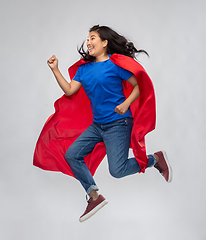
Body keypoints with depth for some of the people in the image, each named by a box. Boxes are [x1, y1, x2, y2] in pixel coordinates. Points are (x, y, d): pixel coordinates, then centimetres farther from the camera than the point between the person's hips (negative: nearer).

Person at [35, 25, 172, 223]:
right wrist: (55, 70, 2)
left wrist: (126, 103, -21)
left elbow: (140, 86, -8)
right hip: (97, 124, 7)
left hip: (118, 123, -7)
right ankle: (95, 197, 10)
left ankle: (156, 158, 10)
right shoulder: (84, 68, 11)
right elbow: (70, 90, 6)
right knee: (71, 155, 0)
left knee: (117, 171, -15)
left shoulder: (115, 63, -8)